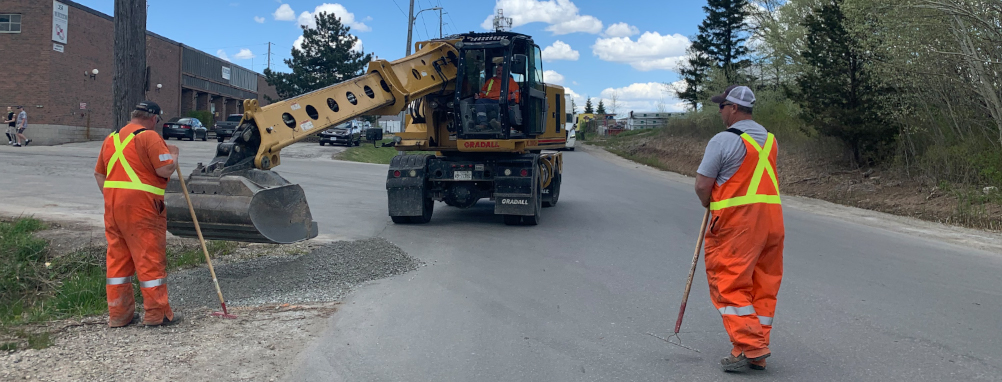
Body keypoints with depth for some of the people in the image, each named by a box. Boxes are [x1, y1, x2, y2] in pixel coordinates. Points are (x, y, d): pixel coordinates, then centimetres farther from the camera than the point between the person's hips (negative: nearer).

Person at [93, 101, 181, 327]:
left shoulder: (111, 138, 17)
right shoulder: (149, 136, -8)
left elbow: (99, 174, 20)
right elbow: (165, 169, -14)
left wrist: (110, 197, 20)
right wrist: (173, 154, 4)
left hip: (113, 206, 8)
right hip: (141, 205, -7)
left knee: (117, 257, 11)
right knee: (150, 258, -1)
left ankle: (118, 313, 17)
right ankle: (157, 313, 3)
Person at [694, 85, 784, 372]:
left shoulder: (723, 140, -11)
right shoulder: (770, 139, 13)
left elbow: (702, 186, -11)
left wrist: (710, 207, 9)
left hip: (736, 220, -7)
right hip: (771, 216, 8)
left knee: (729, 283, 1)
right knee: (764, 283, 10)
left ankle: (749, 346, -5)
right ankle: (758, 353, 16)